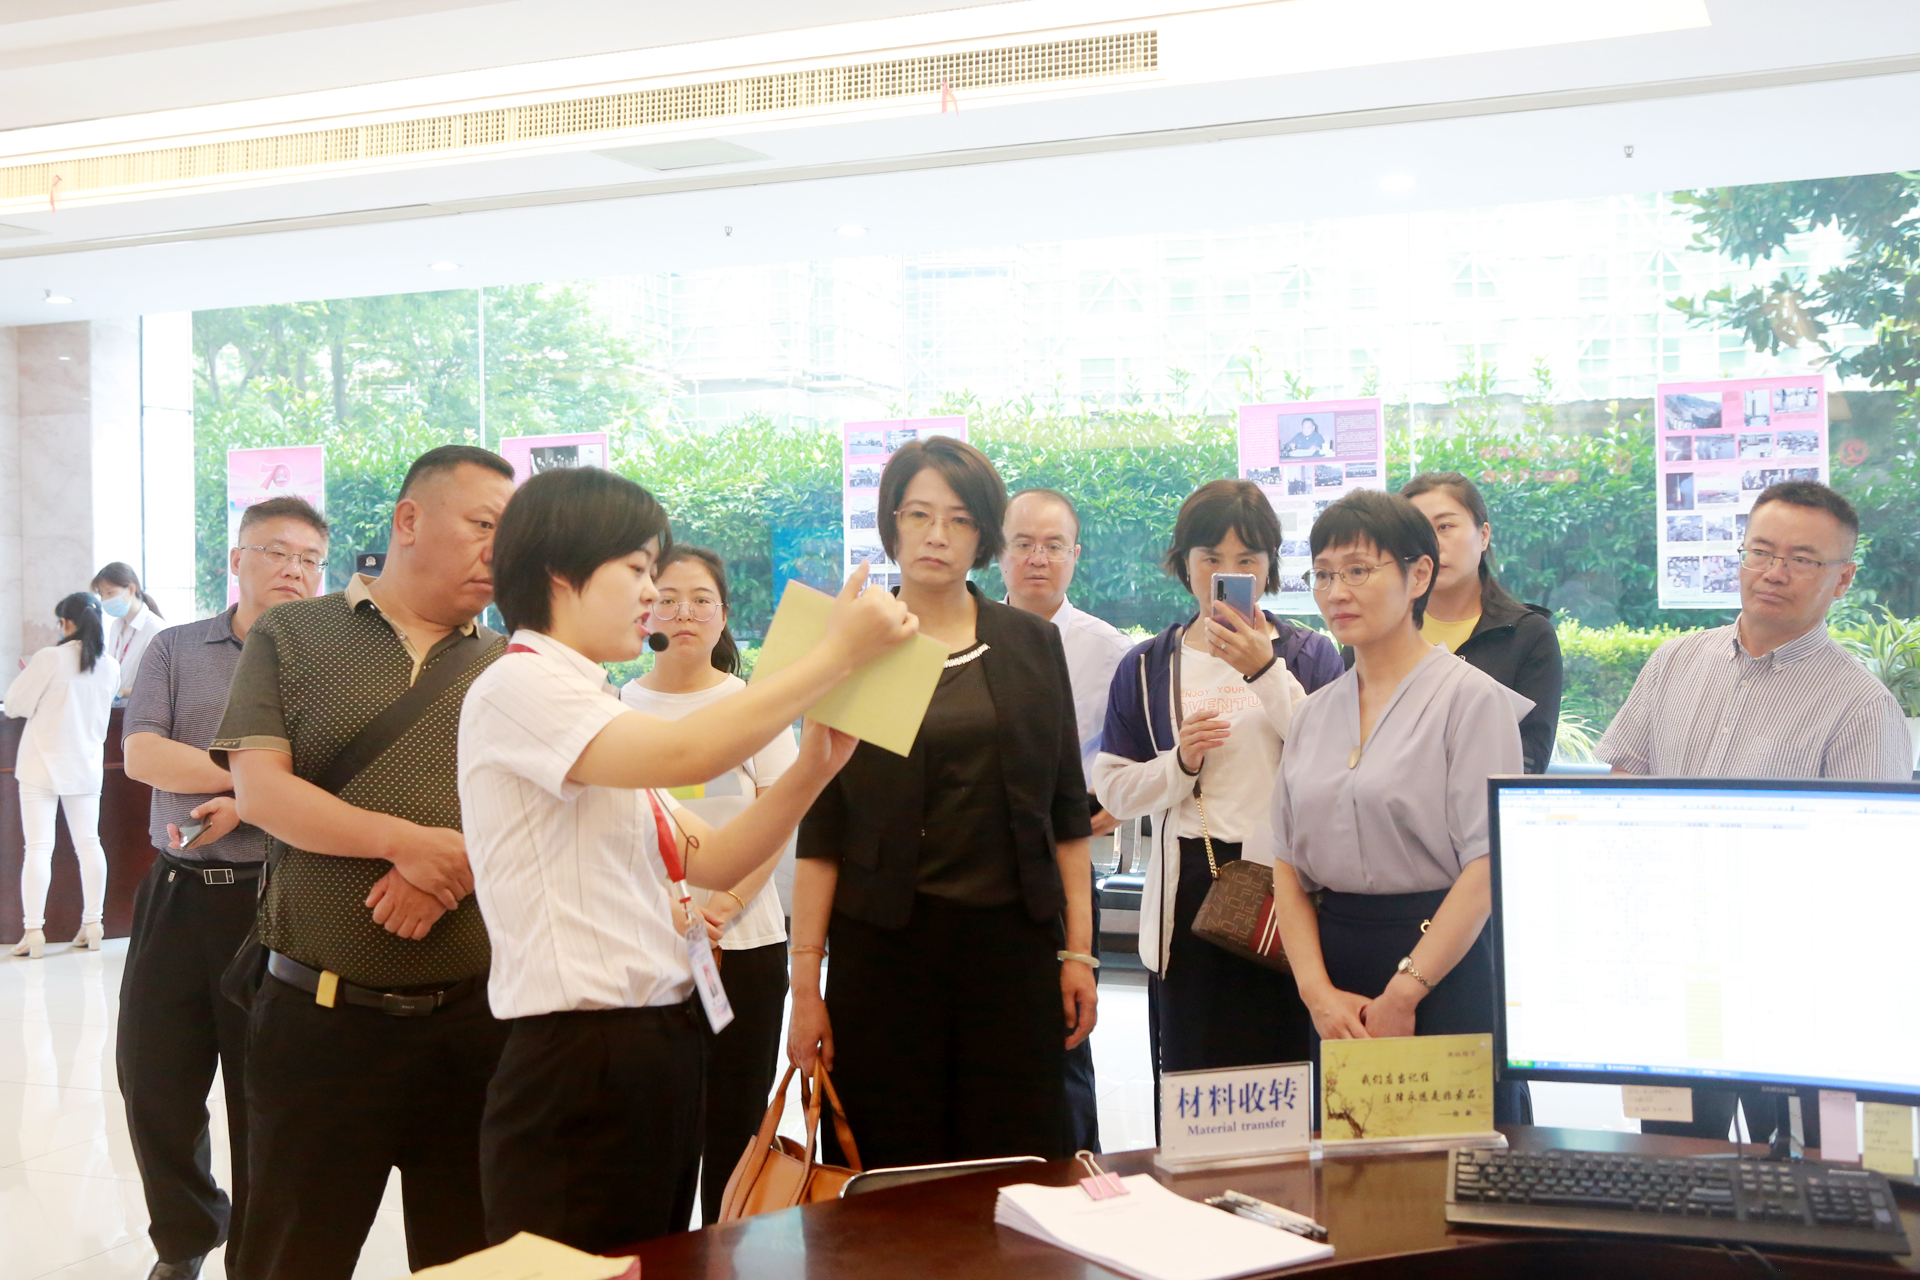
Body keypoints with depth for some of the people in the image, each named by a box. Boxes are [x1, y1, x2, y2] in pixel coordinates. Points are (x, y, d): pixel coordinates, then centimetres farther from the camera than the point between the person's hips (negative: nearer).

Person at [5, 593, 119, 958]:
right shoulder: (110, 666, 1)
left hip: (43, 763, -4)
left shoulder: (50, 659, -14)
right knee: (88, 842, 11)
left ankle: (33, 931, -5)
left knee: (38, 846, -2)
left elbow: (14, 705, -9)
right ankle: (92, 924, 14)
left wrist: (30, 677, 11)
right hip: (85, 764, 4)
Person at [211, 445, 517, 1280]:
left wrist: (459, 867, -17)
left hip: (478, 1016, 2)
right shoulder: (291, 638, 3)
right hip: (320, 1016, -2)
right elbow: (259, 791, -7)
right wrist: (405, 841, -17)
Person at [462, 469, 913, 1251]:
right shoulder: (516, 687, -11)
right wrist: (836, 653, -20)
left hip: (655, 1052, 9)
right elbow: (682, 754, -28)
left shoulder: (593, 707, 16)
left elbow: (713, 861, 12)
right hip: (579, 1063, -9)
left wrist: (813, 769, -2)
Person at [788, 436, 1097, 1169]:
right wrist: (805, 981, -4)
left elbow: (1068, 813, 10)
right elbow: (821, 831, 1)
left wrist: (1078, 950, 3)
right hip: (883, 944, -1)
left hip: (1012, 941, 2)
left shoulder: (1032, 646, 9)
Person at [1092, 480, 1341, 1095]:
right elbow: (1113, 791, 9)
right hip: (1187, 899, 2)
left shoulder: (1309, 655, 9)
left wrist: (1266, 671, -12)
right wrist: (1181, 762, -8)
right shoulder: (1147, 666, 12)